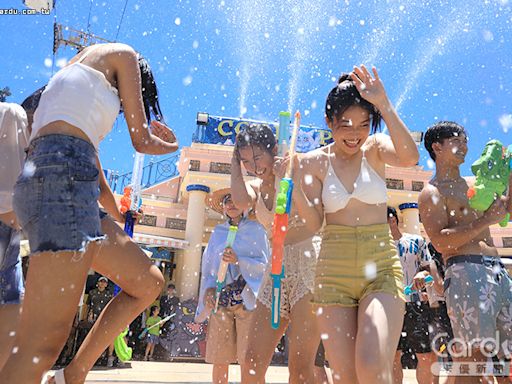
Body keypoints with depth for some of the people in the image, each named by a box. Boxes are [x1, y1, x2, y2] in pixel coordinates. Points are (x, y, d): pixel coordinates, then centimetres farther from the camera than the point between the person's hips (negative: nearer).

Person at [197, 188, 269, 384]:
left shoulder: (256, 229, 7)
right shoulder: (218, 231, 16)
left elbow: (264, 264, 0)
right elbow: (207, 264, 16)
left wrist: (238, 260, -15)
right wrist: (208, 288, -1)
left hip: (247, 298, -2)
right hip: (220, 299, 3)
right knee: (219, 358, 1)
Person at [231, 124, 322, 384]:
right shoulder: (256, 187, 13)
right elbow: (241, 201, -11)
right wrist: (235, 162, 0)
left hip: (309, 263, -6)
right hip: (277, 267, 6)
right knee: (252, 363, 3)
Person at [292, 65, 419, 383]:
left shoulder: (375, 148, 3)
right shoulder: (315, 162, 2)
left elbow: (410, 157, -19)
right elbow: (314, 223, -4)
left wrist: (384, 104, -22)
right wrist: (292, 182, -15)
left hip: (382, 269, -1)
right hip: (334, 273, 1)